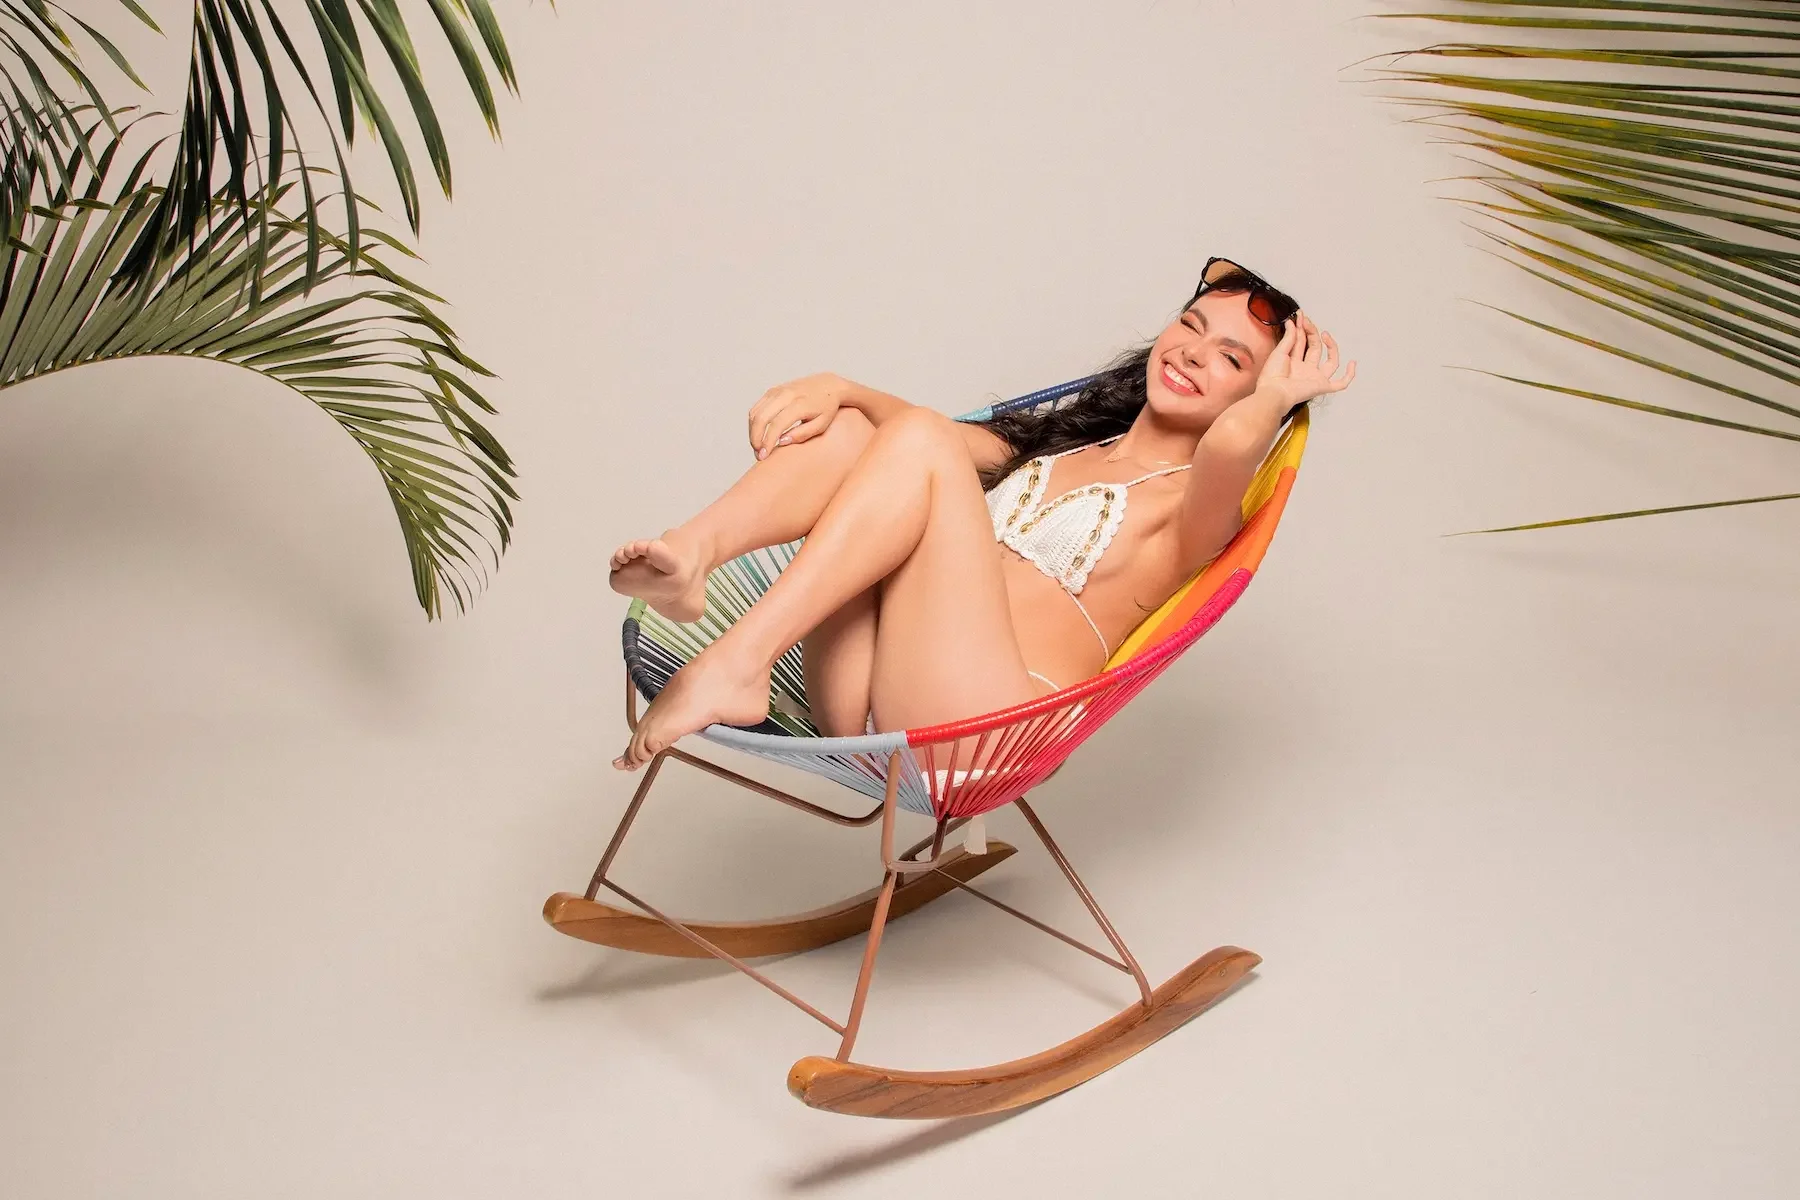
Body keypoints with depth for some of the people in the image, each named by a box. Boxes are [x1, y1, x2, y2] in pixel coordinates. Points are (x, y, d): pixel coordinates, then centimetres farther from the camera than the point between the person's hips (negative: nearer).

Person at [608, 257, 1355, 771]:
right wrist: (839, 389, 1)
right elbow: (933, 427, 22)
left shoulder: (1192, 503, 7)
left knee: (919, 444, -19)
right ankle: (689, 559, -30)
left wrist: (1276, 393, 6)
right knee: (846, 430, -3)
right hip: (860, 707, 7)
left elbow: (1231, 443, -17)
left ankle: (735, 667, -30)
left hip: (983, 729, -6)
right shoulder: (1059, 442, 30)